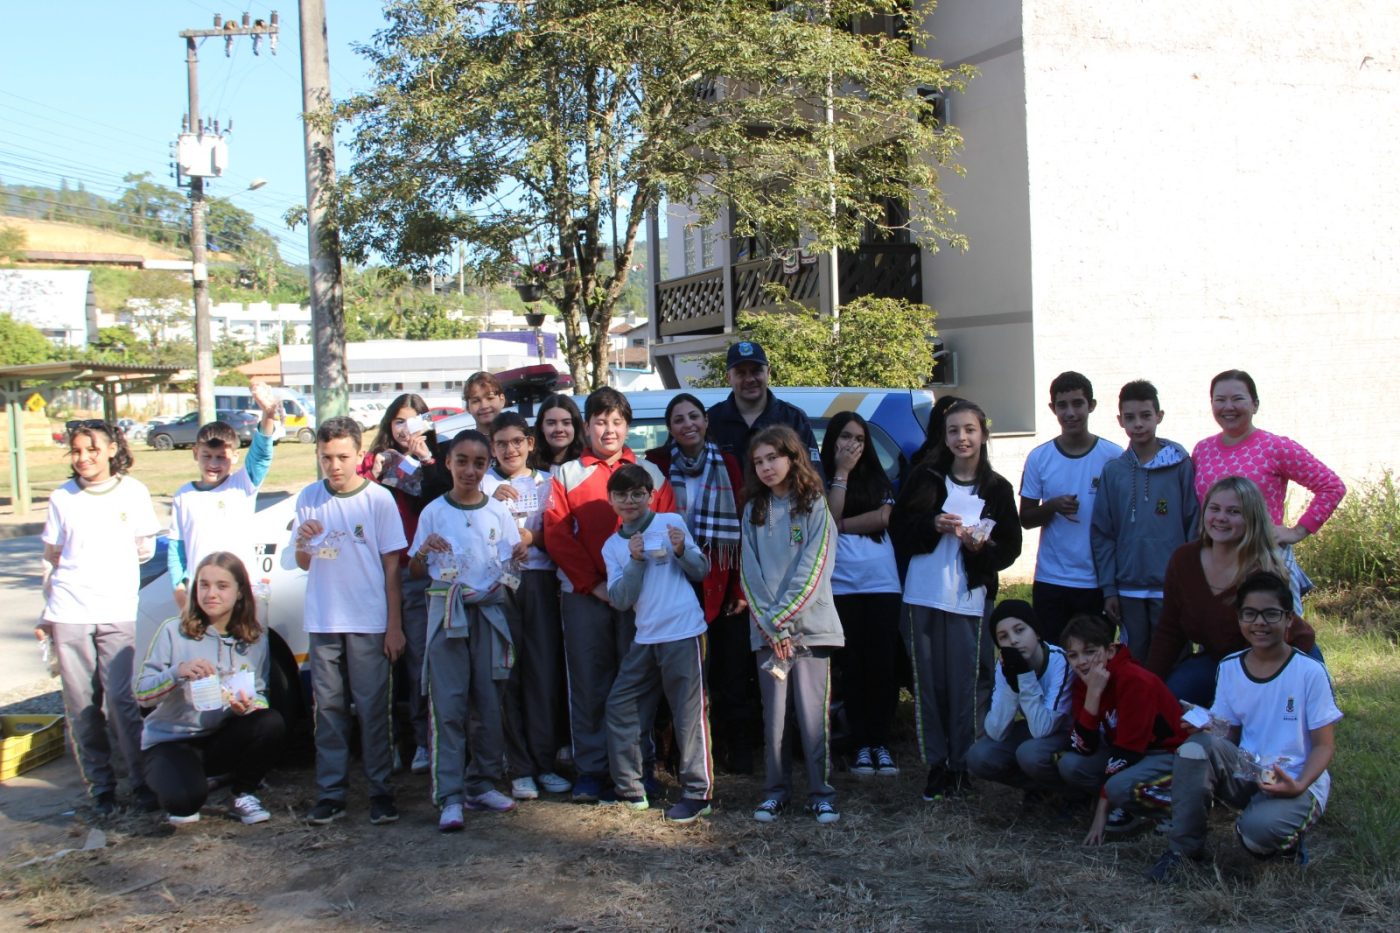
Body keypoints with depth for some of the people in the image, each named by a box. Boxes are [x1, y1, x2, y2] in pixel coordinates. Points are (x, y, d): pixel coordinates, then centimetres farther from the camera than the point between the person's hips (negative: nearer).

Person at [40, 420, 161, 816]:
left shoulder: (133, 492, 4)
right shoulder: (62, 498, 7)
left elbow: (145, 549, 13)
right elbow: (51, 559, 13)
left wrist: (112, 566, 4)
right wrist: (46, 613, 10)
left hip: (117, 613, -1)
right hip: (69, 615, 2)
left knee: (121, 701, -7)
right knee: (82, 707, 4)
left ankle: (143, 783, 2)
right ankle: (100, 787, 13)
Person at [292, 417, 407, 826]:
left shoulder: (378, 498, -3)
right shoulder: (309, 499, 6)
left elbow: (391, 565, -1)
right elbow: (303, 564, 12)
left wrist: (394, 624, -4)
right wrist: (302, 544, -12)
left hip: (369, 622, -3)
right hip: (322, 622, 3)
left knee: (373, 709, 1)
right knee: (329, 708, 7)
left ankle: (381, 790, 9)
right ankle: (330, 793, 14)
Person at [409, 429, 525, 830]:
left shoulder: (498, 511, 7)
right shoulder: (434, 512, 4)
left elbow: (511, 567, 8)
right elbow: (417, 571, 5)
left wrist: (519, 555, -14)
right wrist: (424, 550, -15)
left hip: (489, 612, 2)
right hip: (447, 613, -2)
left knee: (489, 703, 4)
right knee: (448, 705, -6)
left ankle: (482, 784, 16)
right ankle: (450, 797, -5)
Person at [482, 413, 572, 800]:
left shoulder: (546, 482, 15)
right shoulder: (483, 482, 12)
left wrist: (532, 538, -10)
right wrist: (492, 500, -16)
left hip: (539, 581, 1)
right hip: (497, 581, -1)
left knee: (545, 671, -2)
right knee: (506, 674, -4)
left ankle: (545, 763, 5)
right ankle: (519, 768, 1)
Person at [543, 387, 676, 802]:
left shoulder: (651, 473, 10)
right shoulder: (568, 474, 8)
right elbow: (556, 535, 1)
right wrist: (594, 583, -8)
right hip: (584, 595, 0)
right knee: (588, 682, 2)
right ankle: (590, 768, 10)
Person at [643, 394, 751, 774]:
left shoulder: (727, 465, 5)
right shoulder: (657, 464, 1)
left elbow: (742, 527, 2)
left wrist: (742, 587, -4)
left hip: (723, 582, 1)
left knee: (731, 669, 4)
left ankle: (737, 747, 16)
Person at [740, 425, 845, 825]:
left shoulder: (815, 507, 1)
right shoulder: (753, 511, 11)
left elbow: (813, 571, -7)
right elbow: (749, 571, 4)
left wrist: (781, 618, -11)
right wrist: (769, 624, -6)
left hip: (809, 624, -3)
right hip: (767, 629, 3)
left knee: (813, 712, -3)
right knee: (774, 713, 4)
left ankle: (821, 792, 5)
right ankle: (775, 791, 13)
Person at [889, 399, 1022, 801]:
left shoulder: (997, 488, 4)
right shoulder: (927, 477, 4)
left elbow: (1010, 547, 5)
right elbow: (898, 527, 3)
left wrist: (982, 547, -13)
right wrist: (934, 524, -13)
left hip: (968, 599, 0)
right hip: (922, 597, 1)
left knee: (964, 687, -1)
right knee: (929, 684, 4)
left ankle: (961, 764, 12)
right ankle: (936, 764, 13)